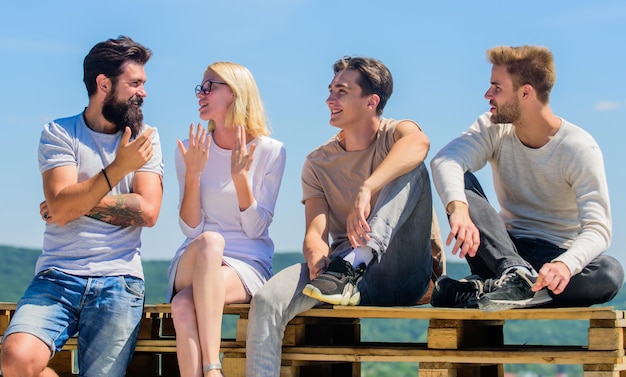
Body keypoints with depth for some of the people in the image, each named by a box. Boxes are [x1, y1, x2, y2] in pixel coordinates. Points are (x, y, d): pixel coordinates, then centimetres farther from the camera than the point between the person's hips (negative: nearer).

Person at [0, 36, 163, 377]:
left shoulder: (144, 138, 10)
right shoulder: (58, 134, 5)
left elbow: (147, 211, -4)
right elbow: (61, 209, -10)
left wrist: (79, 201, -6)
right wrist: (117, 169, -18)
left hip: (118, 281, 1)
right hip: (58, 275, -1)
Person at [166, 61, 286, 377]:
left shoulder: (270, 151, -2)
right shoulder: (190, 150, 5)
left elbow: (255, 229, -5)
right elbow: (191, 229, -1)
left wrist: (240, 175, -17)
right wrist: (193, 174, -14)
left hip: (248, 267, -2)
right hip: (193, 263, 2)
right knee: (209, 241, -37)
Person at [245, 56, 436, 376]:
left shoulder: (394, 135, 2)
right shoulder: (318, 163, 11)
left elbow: (418, 142, -27)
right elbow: (315, 231, -2)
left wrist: (366, 190, -42)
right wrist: (315, 249, -29)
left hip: (403, 274, -2)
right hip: (352, 277, 2)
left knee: (412, 168, -23)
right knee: (266, 300, -26)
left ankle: (353, 265, -37)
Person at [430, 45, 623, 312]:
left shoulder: (580, 148, -13)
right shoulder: (493, 129, -3)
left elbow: (597, 229, -22)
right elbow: (445, 161, -23)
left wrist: (565, 265, -45)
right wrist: (458, 209, -46)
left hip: (553, 257, -2)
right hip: (502, 251, 2)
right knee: (460, 183, -20)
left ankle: (484, 289, -37)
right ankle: (515, 274, -37)